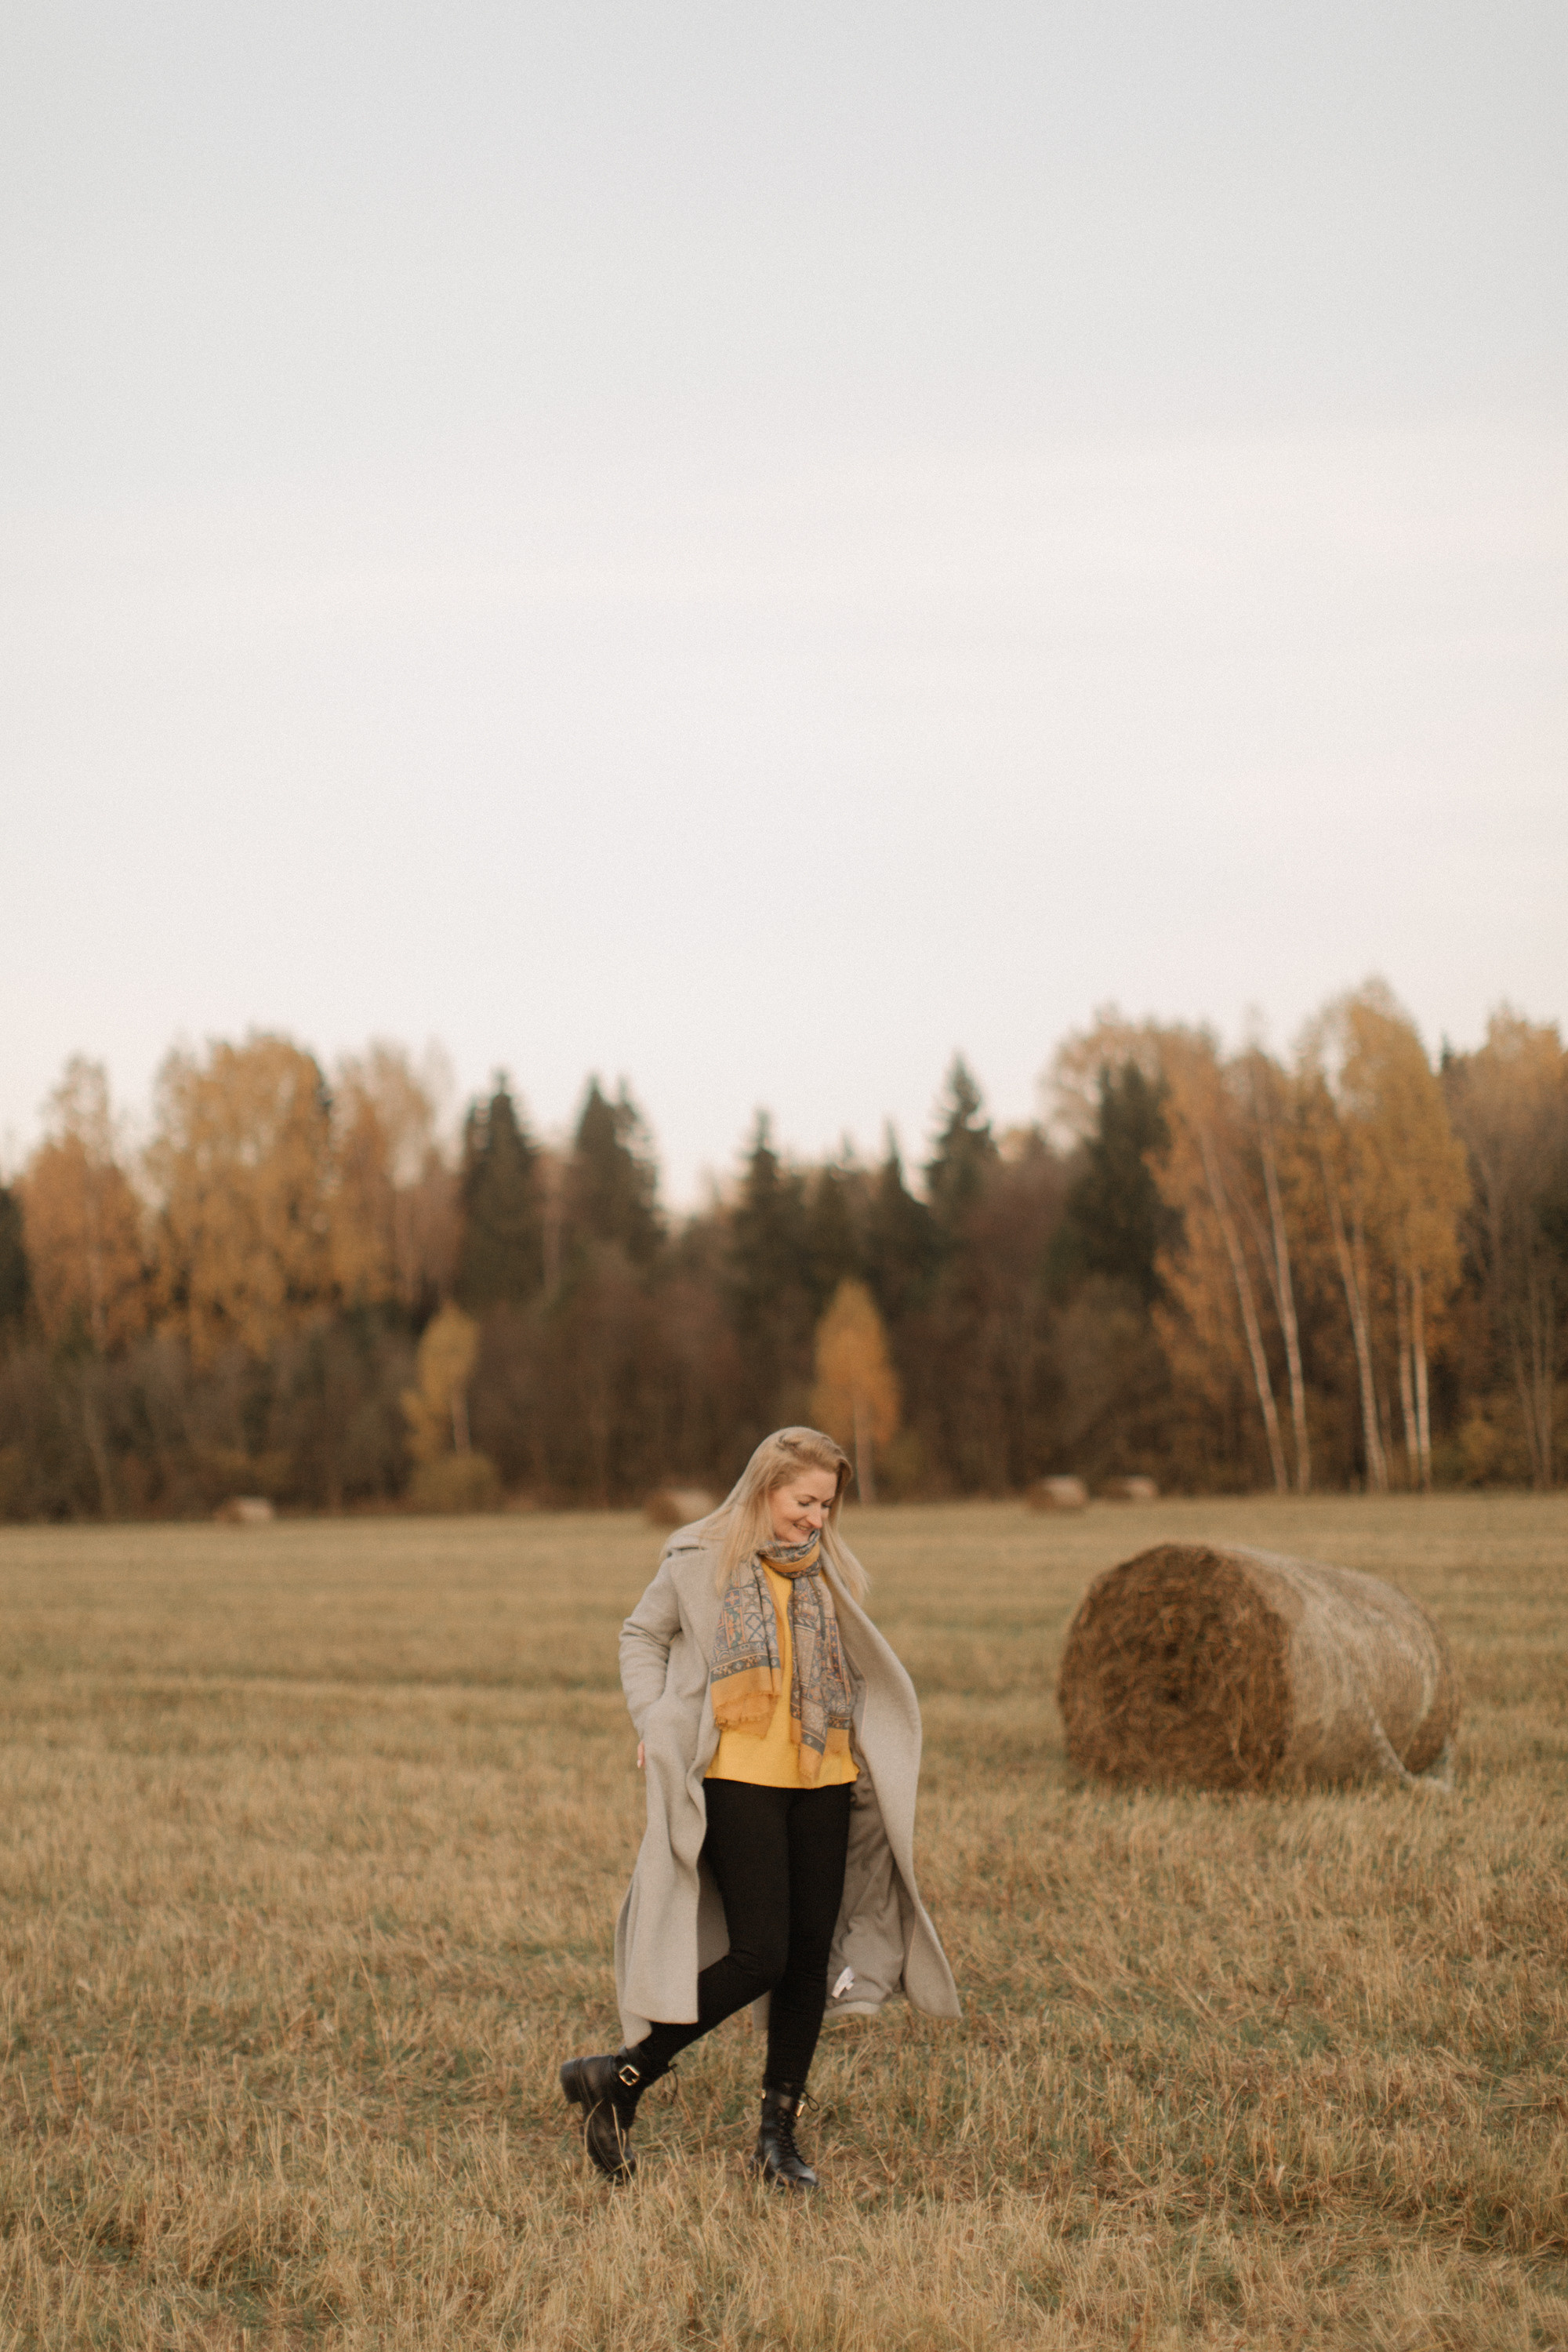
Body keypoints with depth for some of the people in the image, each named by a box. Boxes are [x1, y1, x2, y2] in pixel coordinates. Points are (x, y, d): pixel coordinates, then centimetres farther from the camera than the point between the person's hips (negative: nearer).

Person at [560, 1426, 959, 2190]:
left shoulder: (830, 1574, 11)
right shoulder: (700, 1559, 0)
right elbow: (642, 1636, 11)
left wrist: (882, 1761, 5)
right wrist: (653, 1723, -3)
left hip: (822, 1783, 5)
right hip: (736, 1779, -5)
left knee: (812, 1953, 4)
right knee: (758, 1955, -13)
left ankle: (778, 2134, 16)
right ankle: (622, 2079, 1)